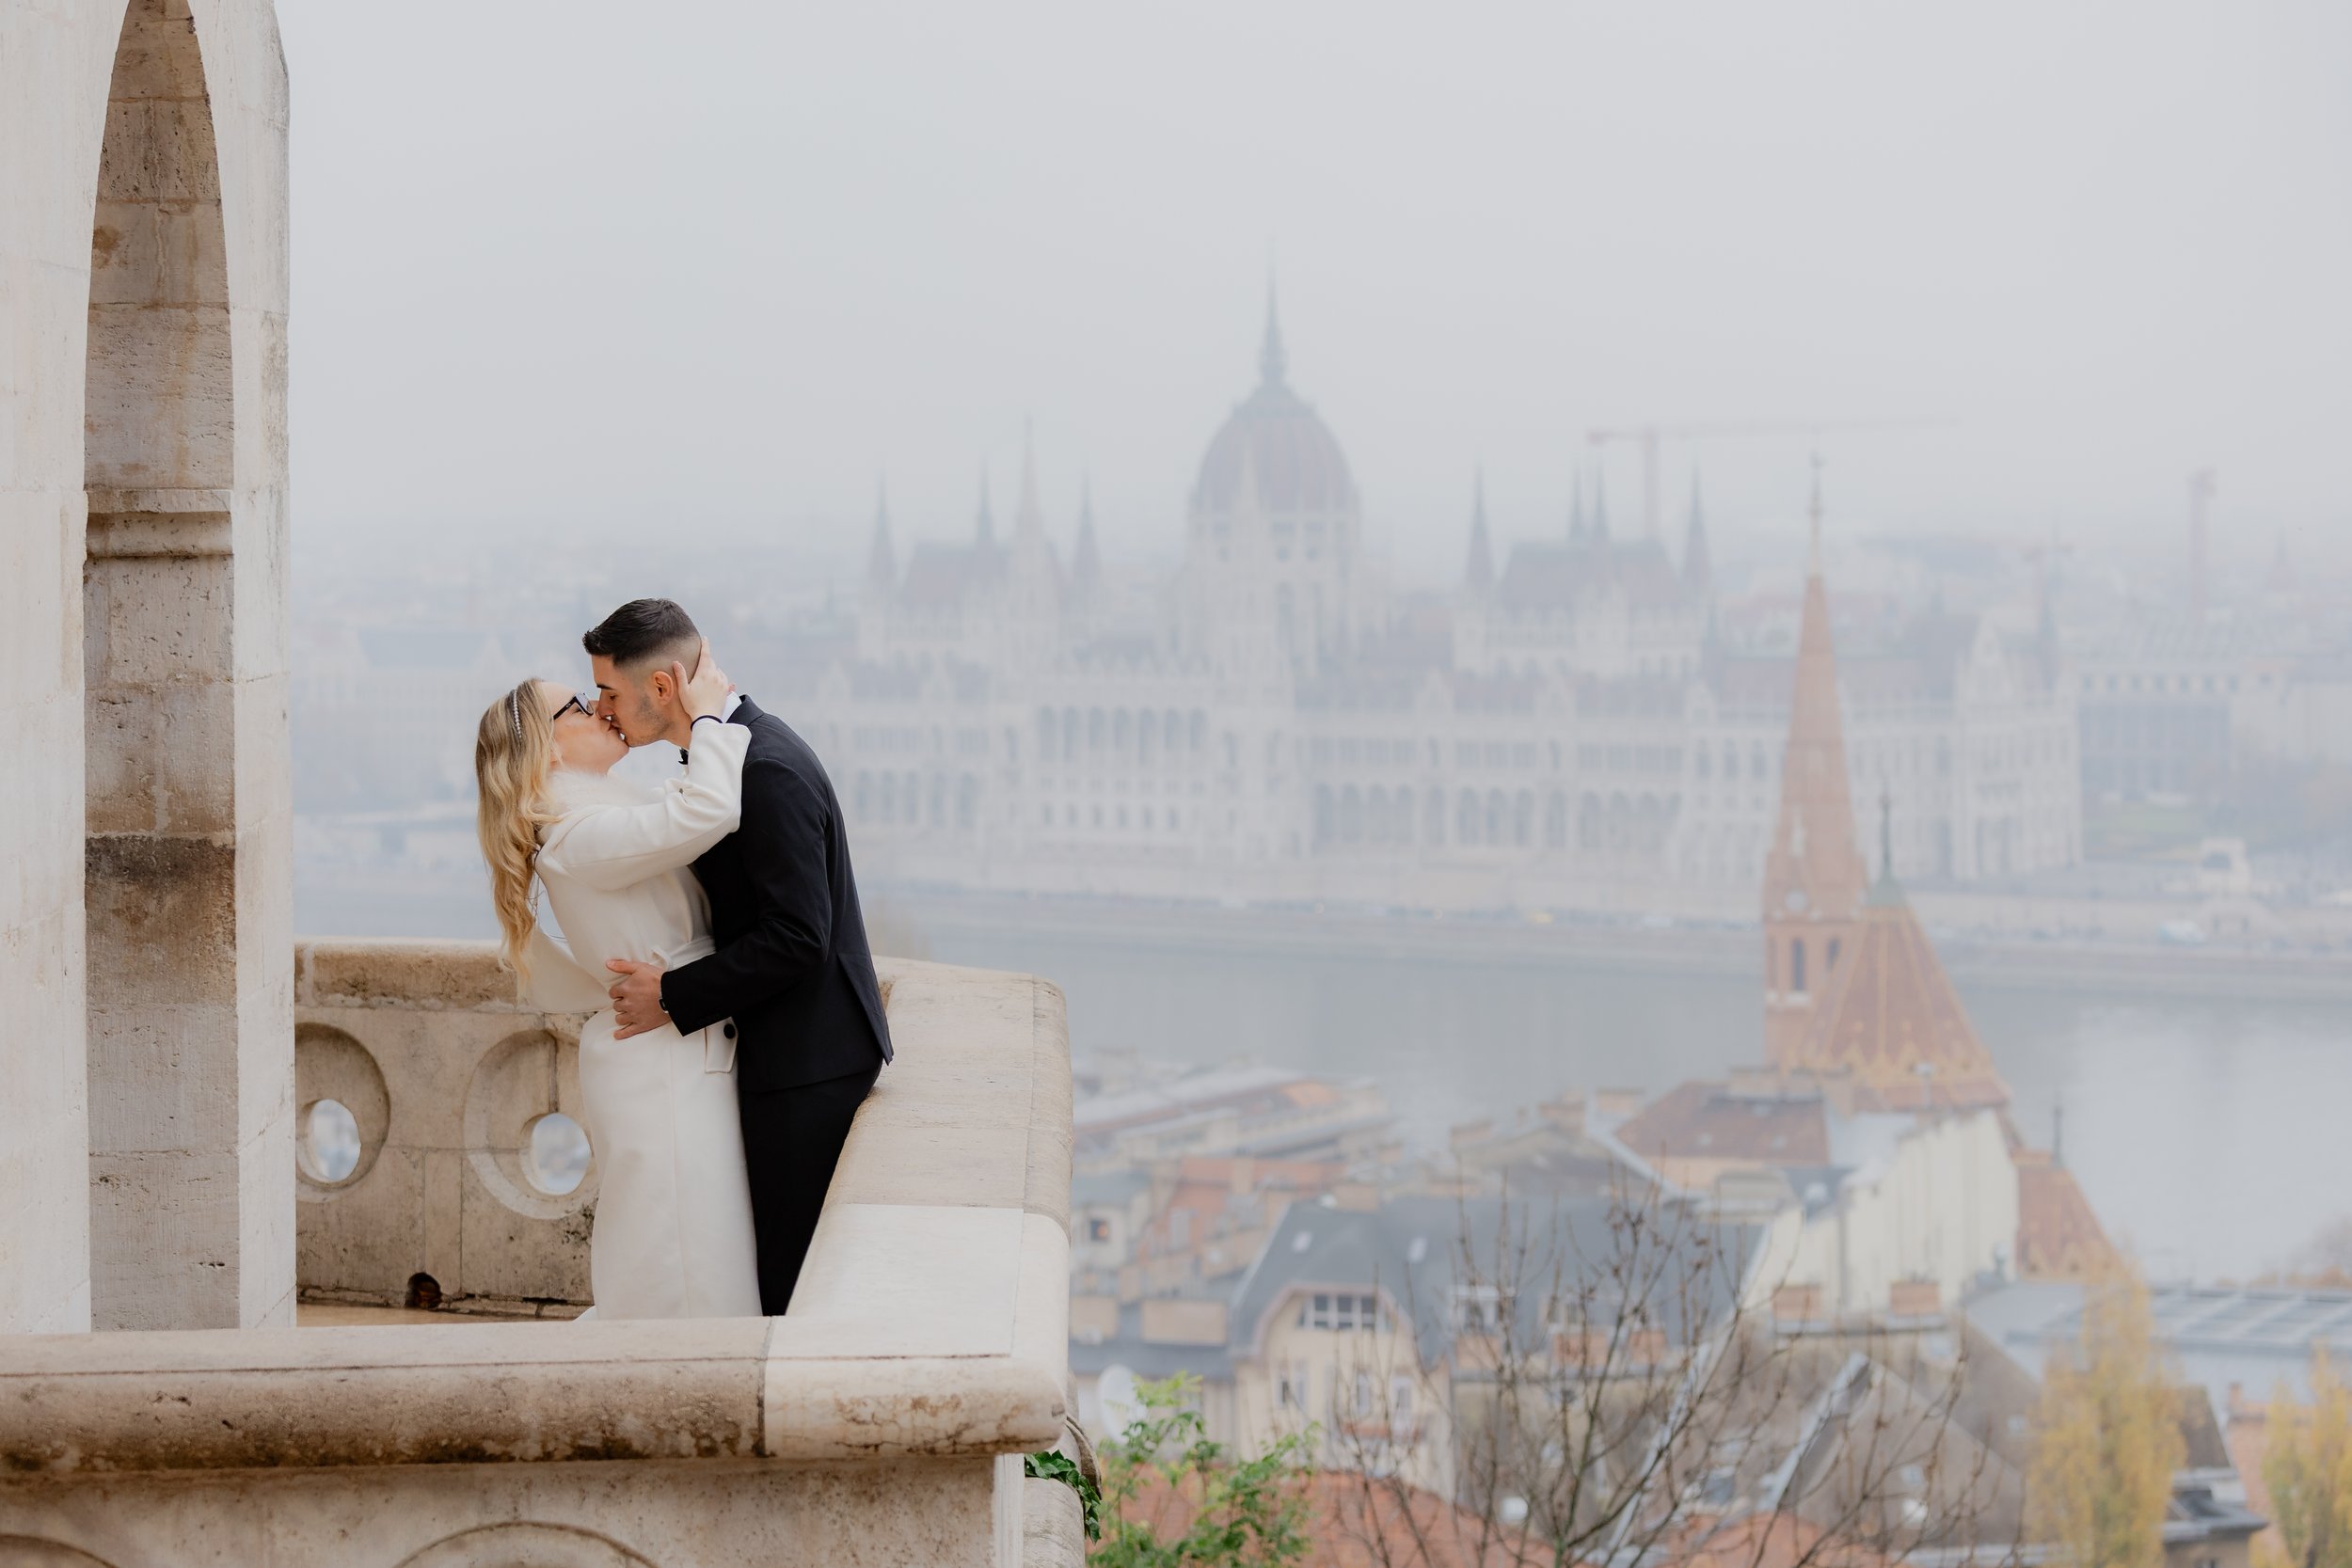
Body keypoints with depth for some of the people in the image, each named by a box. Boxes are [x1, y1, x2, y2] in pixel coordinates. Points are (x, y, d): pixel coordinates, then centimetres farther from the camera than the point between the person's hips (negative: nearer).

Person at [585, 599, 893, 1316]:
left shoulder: (769, 771, -22)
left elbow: (797, 938, -25)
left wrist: (674, 998, -19)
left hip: (808, 1064, -10)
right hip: (786, 1050, 10)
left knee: (794, 1279, -4)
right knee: (783, 1264, 15)